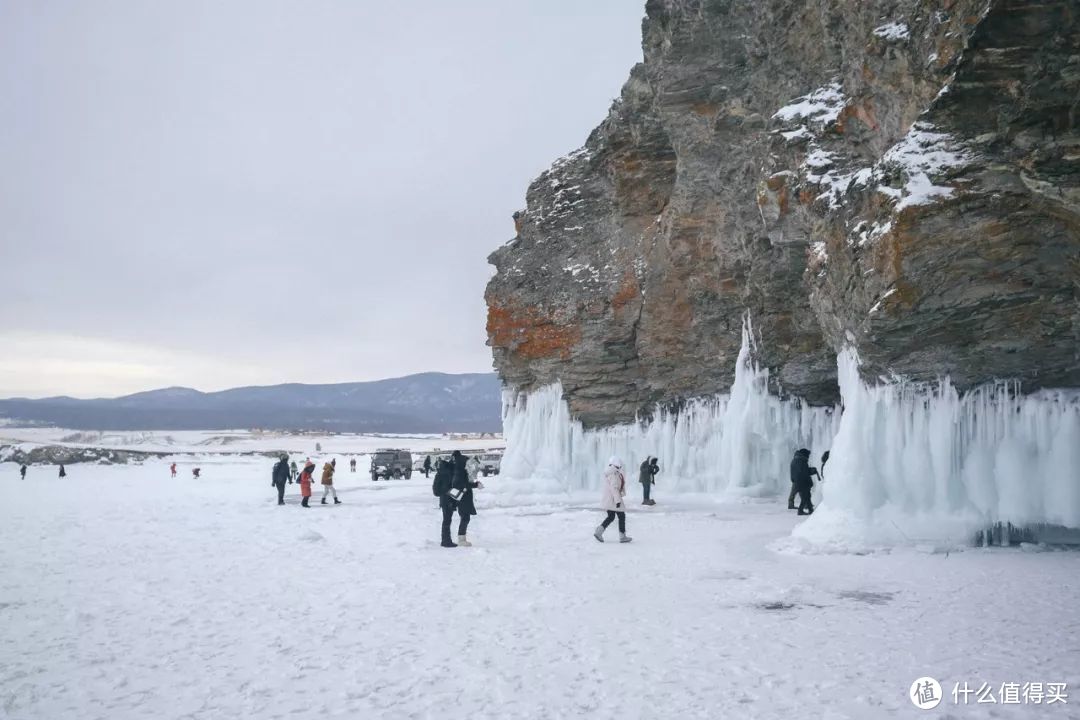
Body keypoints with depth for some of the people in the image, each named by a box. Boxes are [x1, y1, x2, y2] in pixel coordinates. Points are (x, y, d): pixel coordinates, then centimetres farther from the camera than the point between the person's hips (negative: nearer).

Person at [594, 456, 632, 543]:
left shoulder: (608, 472, 11)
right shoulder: (614, 474, -20)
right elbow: (614, 488, -25)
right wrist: (618, 500, -24)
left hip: (606, 498, 9)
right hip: (613, 498, -9)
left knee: (611, 517, 17)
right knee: (622, 516, 4)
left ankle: (598, 532, 6)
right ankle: (622, 537, 8)